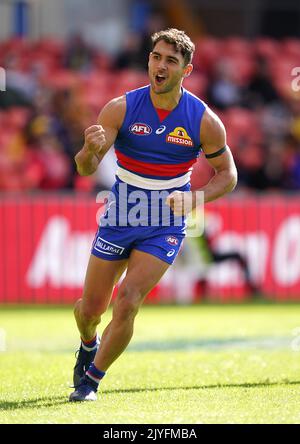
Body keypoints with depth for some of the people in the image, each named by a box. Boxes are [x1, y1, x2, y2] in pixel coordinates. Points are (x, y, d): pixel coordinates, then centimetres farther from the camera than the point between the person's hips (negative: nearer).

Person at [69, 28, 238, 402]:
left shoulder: (204, 121, -11)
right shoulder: (121, 109, -11)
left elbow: (227, 174, 2)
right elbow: (85, 168, -16)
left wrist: (193, 199, -17)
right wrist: (90, 150, -41)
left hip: (165, 226, -1)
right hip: (119, 218, 1)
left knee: (127, 303, -18)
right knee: (89, 310, 7)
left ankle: (91, 379, 2)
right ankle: (89, 344, 44)